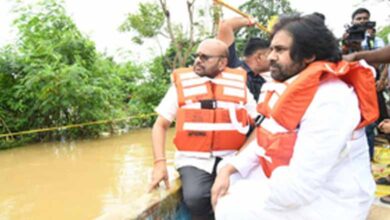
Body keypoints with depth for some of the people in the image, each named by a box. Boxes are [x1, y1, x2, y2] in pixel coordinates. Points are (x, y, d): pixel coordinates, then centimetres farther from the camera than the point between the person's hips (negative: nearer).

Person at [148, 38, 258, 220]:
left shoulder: (238, 85, 7)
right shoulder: (182, 84, 4)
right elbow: (160, 125, 7)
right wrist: (160, 163, -7)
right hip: (195, 160, 0)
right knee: (194, 198, -29)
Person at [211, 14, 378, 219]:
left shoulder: (329, 100, -27)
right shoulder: (286, 88, 2)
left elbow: (301, 185, -30)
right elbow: (265, 141, 8)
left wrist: (243, 199, -18)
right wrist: (229, 168, -7)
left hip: (325, 203, -8)